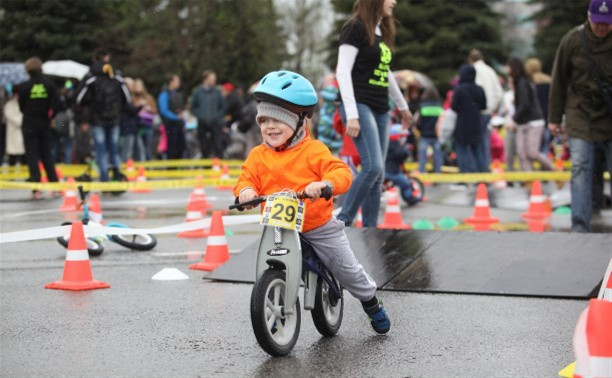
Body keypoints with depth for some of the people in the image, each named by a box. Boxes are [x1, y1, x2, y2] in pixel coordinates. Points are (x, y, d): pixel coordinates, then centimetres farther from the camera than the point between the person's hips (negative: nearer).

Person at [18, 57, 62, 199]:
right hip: (45, 125, 3)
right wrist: (49, 115, 4)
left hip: (29, 125, -3)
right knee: (47, 155, 15)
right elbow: (57, 104, -8)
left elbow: (22, 107, 0)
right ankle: (55, 185, 12)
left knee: (32, 156, 2)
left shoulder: (25, 86, -8)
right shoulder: (49, 84, -3)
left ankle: (37, 189, -5)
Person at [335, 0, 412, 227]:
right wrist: (351, 114, -21)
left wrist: (402, 105, 35)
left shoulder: (381, 32, 16)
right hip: (360, 106, -8)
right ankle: (343, 222, -9)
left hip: (380, 110, 8)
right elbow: (343, 72, -14)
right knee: (373, 166, -20)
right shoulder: (356, 28, -7)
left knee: (377, 175, 4)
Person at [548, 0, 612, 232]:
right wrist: (554, 117, 5)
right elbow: (559, 80, 4)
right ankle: (580, 226, -9)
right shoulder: (573, 40, -4)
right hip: (580, 115, -1)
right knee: (580, 169, -9)